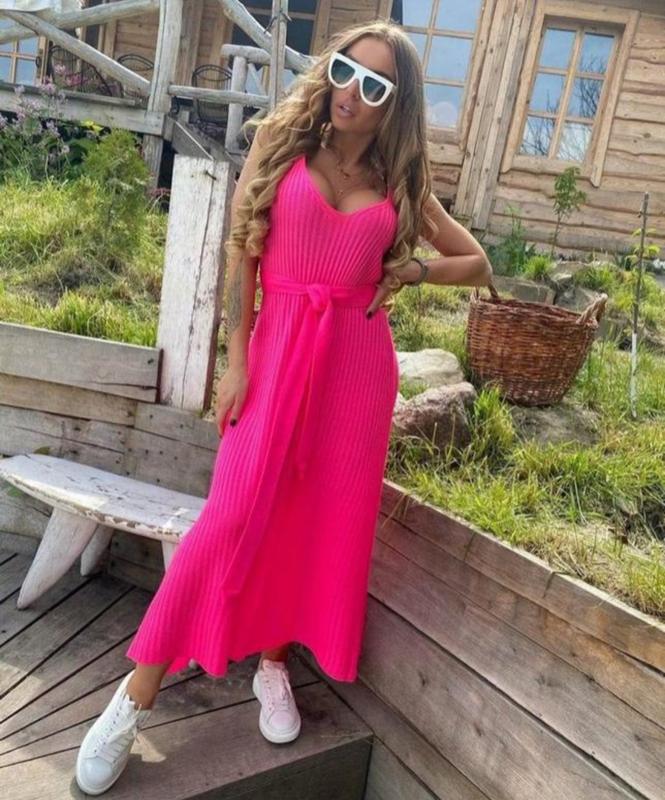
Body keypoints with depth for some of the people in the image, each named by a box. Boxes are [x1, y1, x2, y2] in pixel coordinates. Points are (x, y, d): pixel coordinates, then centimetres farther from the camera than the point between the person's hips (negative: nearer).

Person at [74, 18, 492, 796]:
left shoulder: (401, 181, 10)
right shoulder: (283, 139, 5)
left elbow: (477, 263, 18)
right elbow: (242, 250, 1)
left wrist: (413, 271, 1)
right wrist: (236, 359, -6)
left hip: (357, 360, 3)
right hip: (279, 345, -2)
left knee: (326, 521, 6)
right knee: (237, 514, -7)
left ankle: (273, 664, 28)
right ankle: (136, 694, 8)